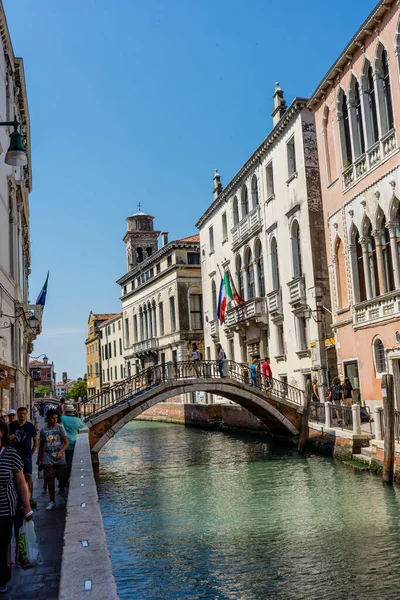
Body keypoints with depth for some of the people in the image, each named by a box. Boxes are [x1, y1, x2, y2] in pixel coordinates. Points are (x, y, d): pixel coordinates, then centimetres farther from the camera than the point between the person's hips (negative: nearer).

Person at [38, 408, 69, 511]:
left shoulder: (60, 427, -2)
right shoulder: (43, 430, 5)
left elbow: (66, 442, -4)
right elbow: (41, 446, 13)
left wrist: (60, 452, -20)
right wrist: (40, 460, 11)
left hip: (60, 459, -1)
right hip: (48, 459, 1)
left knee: (62, 478, 3)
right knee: (50, 479, -1)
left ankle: (62, 492, 30)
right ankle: (52, 501, 5)